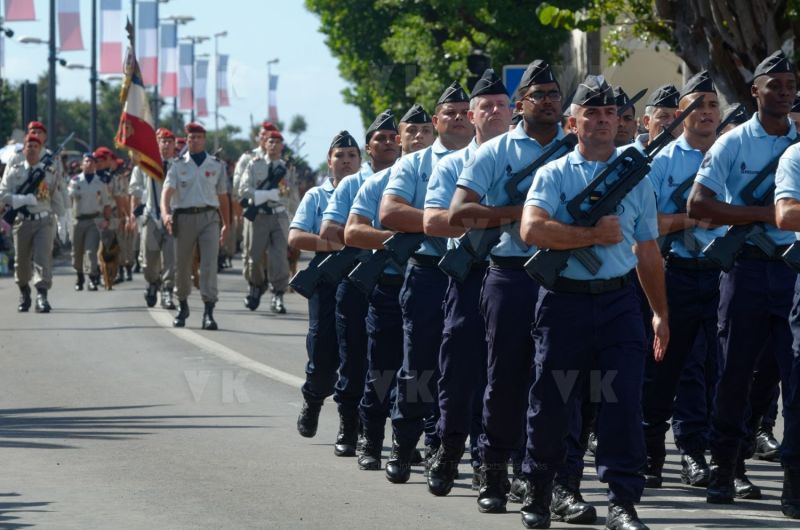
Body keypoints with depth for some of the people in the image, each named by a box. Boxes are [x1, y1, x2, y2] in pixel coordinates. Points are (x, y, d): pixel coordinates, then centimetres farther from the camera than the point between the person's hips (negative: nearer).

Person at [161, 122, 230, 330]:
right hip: (184, 217, 0)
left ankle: (209, 312, -17)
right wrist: (165, 213, -27)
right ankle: (182, 305, 29)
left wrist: (226, 225, 19)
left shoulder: (216, 165, 11)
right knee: (182, 265, 8)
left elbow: (222, 197, 18)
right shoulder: (178, 165, 5)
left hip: (209, 217, 0)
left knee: (209, 263, -13)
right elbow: (167, 190, -9)